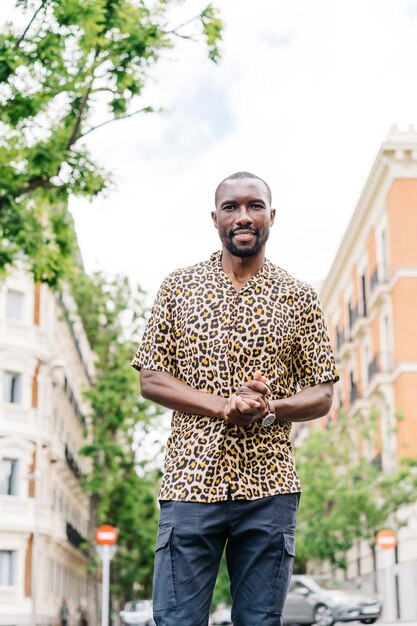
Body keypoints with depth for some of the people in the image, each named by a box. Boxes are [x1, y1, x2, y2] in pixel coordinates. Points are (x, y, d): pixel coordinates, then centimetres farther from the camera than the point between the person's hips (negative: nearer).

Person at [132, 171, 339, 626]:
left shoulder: (299, 298, 9)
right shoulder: (178, 287, 9)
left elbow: (322, 396, 8)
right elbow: (150, 380, 4)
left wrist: (270, 408, -14)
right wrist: (223, 405, -12)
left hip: (269, 487, 1)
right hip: (191, 481, 0)